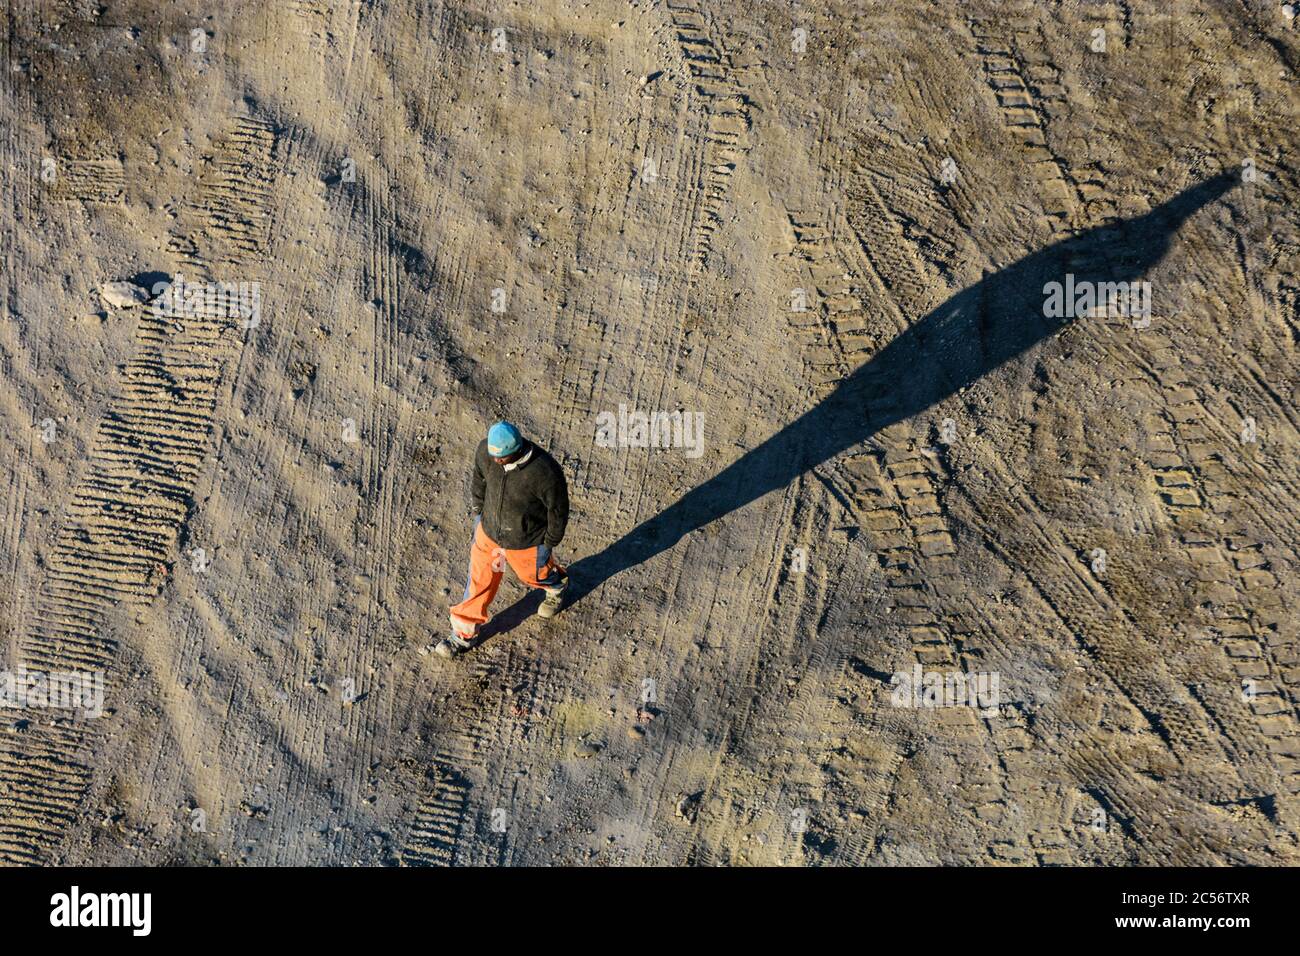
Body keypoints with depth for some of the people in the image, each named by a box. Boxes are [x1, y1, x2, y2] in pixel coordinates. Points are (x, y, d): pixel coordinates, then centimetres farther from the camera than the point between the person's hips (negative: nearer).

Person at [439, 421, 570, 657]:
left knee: (534, 575, 26)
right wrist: (479, 513, 11)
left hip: (525, 543, -3)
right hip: (488, 532, 3)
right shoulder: (486, 450, -24)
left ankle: (557, 586, 62)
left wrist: (549, 544, -6)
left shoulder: (545, 472, -38)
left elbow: (558, 509, -19)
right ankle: (464, 635, 37)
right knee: (479, 581, 17)